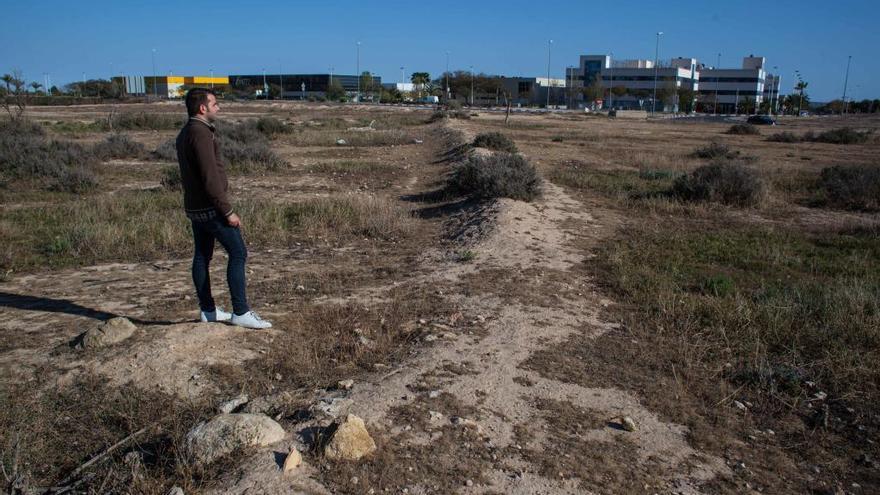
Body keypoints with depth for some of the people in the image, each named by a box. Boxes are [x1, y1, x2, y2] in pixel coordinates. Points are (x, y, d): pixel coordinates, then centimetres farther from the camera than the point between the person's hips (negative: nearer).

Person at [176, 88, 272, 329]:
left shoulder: (184, 134, 13)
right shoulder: (201, 134, -18)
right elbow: (210, 178, -23)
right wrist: (228, 211, -20)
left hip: (194, 207, 10)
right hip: (211, 208, -10)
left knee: (202, 257, 13)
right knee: (238, 253, -6)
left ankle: (207, 310, 21)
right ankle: (241, 312, -5)